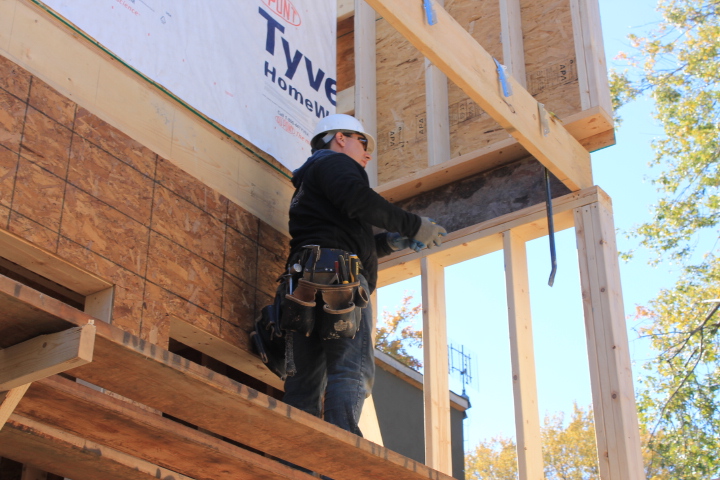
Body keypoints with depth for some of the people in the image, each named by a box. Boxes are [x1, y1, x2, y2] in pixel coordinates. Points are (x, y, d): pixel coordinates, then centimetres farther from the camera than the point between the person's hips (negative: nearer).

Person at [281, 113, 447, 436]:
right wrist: (414, 226, -6)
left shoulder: (308, 181, 40)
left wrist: (390, 242, 26)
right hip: (337, 275, -9)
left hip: (306, 279, 9)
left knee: (306, 381, -1)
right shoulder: (334, 161, 12)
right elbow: (358, 200, -12)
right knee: (353, 372, -21)